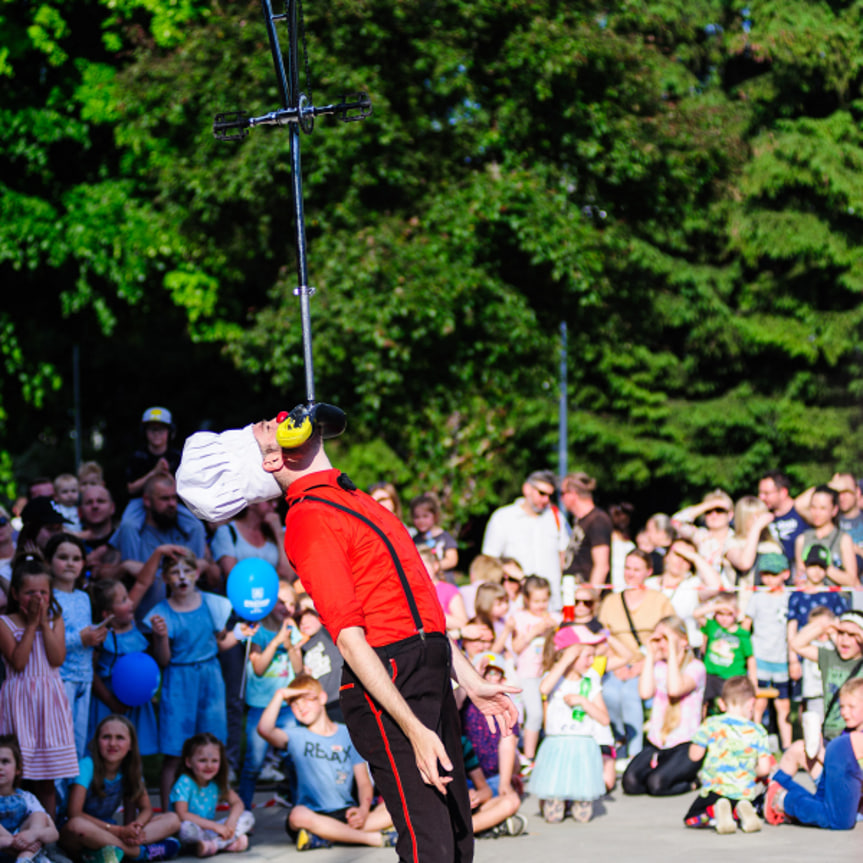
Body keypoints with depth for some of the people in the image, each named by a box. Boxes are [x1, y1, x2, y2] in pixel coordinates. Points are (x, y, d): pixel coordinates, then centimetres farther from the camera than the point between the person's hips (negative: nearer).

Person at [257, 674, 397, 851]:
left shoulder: (348, 735, 11)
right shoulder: (296, 737, 7)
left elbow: (363, 781, 5)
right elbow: (265, 730, -15)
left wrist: (364, 809, -14)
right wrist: (280, 695, -10)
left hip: (346, 813, 2)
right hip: (314, 813, -2)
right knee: (298, 816, -38)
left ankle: (324, 836, -29)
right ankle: (374, 838, -30)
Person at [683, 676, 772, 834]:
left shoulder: (711, 725, -2)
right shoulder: (758, 731, 2)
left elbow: (695, 755, -1)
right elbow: (764, 769, -2)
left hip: (715, 789, -2)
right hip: (745, 793, 2)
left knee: (690, 819, 17)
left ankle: (716, 809, -16)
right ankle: (742, 810, -5)